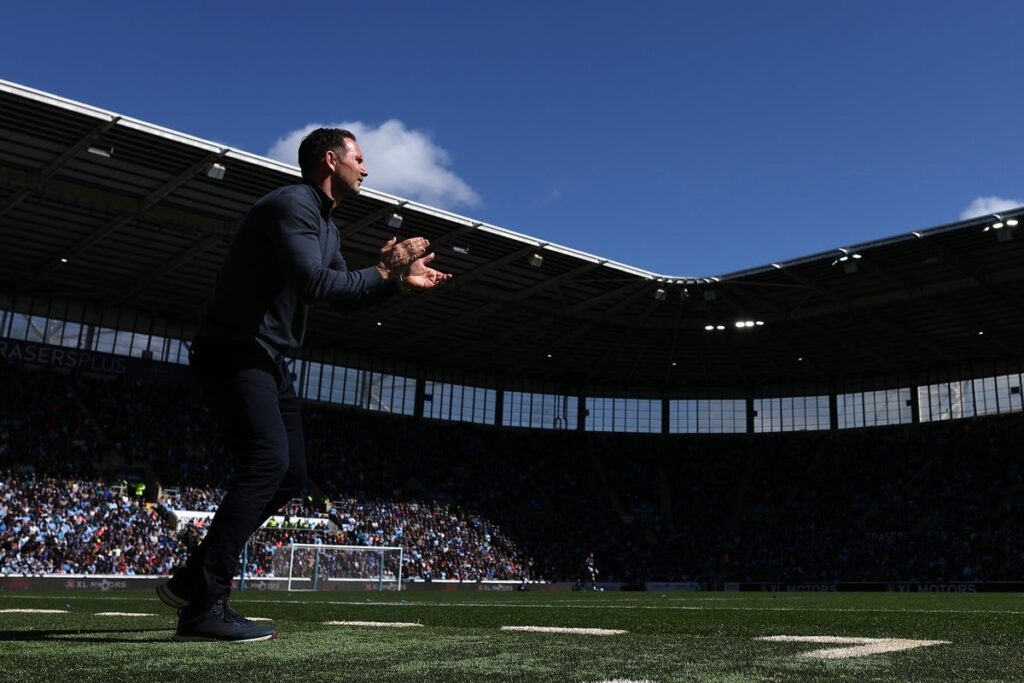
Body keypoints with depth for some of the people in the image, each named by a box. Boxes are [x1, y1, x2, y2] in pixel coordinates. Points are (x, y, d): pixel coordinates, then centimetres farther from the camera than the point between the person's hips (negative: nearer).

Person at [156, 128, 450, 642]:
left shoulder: (326, 226, 19)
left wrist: (399, 281, 14)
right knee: (267, 462, -22)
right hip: (234, 353, -10)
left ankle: (192, 579, 15)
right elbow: (314, 283, -27)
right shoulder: (293, 205, -14)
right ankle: (203, 608, -19)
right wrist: (384, 271, -16)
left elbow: (344, 296, 25)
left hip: (267, 361, 10)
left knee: (290, 477, 8)